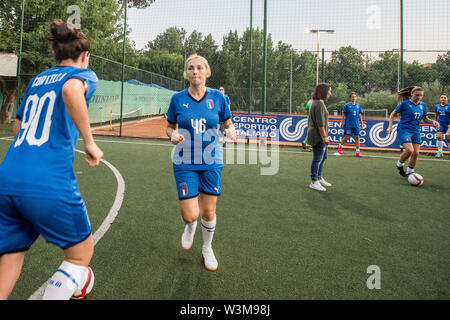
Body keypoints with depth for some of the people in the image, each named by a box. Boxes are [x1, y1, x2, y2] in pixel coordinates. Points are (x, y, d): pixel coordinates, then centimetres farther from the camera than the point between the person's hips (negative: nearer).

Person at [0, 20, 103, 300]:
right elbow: (71, 90, -20)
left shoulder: (37, 80, 23)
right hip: (49, 185, -6)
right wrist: (89, 142, -15)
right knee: (81, 254, 16)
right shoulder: (83, 74, 5)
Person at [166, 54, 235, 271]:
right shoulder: (178, 99, -2)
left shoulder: (217, 97, -1)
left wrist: (230, 131, -14)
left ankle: (207, 249, 35)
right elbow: (170, 127, 9)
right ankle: (190, 227, 35)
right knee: (190, 215, -6)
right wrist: (173, 135, -13)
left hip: (211, 162, 1)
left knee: (208, 212, 6)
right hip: (185, 162, 0)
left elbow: (228, 124, 9)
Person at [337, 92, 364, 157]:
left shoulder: (358, 105, 11)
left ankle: (358, 152, 4)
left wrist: (361, 122, 12)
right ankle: (340, 146, 21)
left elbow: (360, 114, 16)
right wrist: (342, 123, -5)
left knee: (357, 137, 1)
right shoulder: (347, 105, -1)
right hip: (348, 124, -4)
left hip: (356, 124, 4)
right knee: (347, 137, -5)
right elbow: (343, 114, -1)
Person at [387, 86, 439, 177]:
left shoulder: (422, 105, 10)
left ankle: (410, 172, 17)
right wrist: (390, 126, -9)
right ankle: (399, 164, 5)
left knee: (416, 153, 0)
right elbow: (393, 114, 0)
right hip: (404, 129, -5)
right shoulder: (405, 103, -6)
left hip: (416, 131, 6)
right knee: (409, 150, -22)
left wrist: (433, 121, -2)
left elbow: (425, 119, 18)